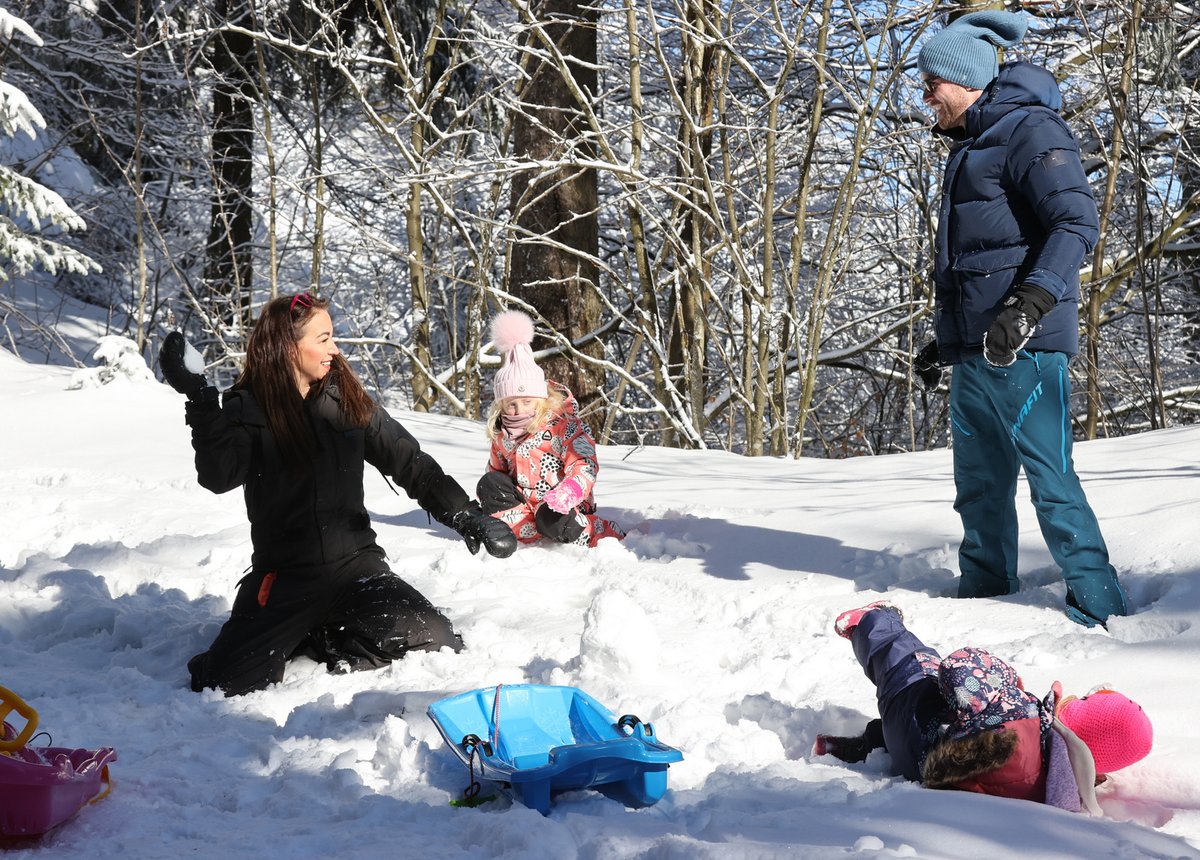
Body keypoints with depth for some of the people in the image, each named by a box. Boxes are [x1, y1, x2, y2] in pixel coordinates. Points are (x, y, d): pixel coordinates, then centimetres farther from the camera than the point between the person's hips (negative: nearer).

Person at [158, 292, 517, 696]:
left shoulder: (349, 401, 5)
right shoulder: (248, 409, -5)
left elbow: (411, 464, 10)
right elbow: (220, 476, -22)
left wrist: (466, 515, 1)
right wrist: (199, 398, -30)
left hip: (355, 562, 3)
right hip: (284, 575, -3)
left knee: (436, 644, -17)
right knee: (228, 684, -19)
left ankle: (320, 640, 5)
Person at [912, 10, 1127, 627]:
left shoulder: (1028, 130, -7)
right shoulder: (969, 149, 23)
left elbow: (1076, 223, -18)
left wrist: (1031, 304, -30)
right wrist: (944, 340, 30)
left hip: (1022, 346, -9)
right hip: (974, 348, 9)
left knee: (1049, 477, -10)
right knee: (979, 483, 12)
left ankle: (1098, 611, -5)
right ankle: (985, 593, 22)